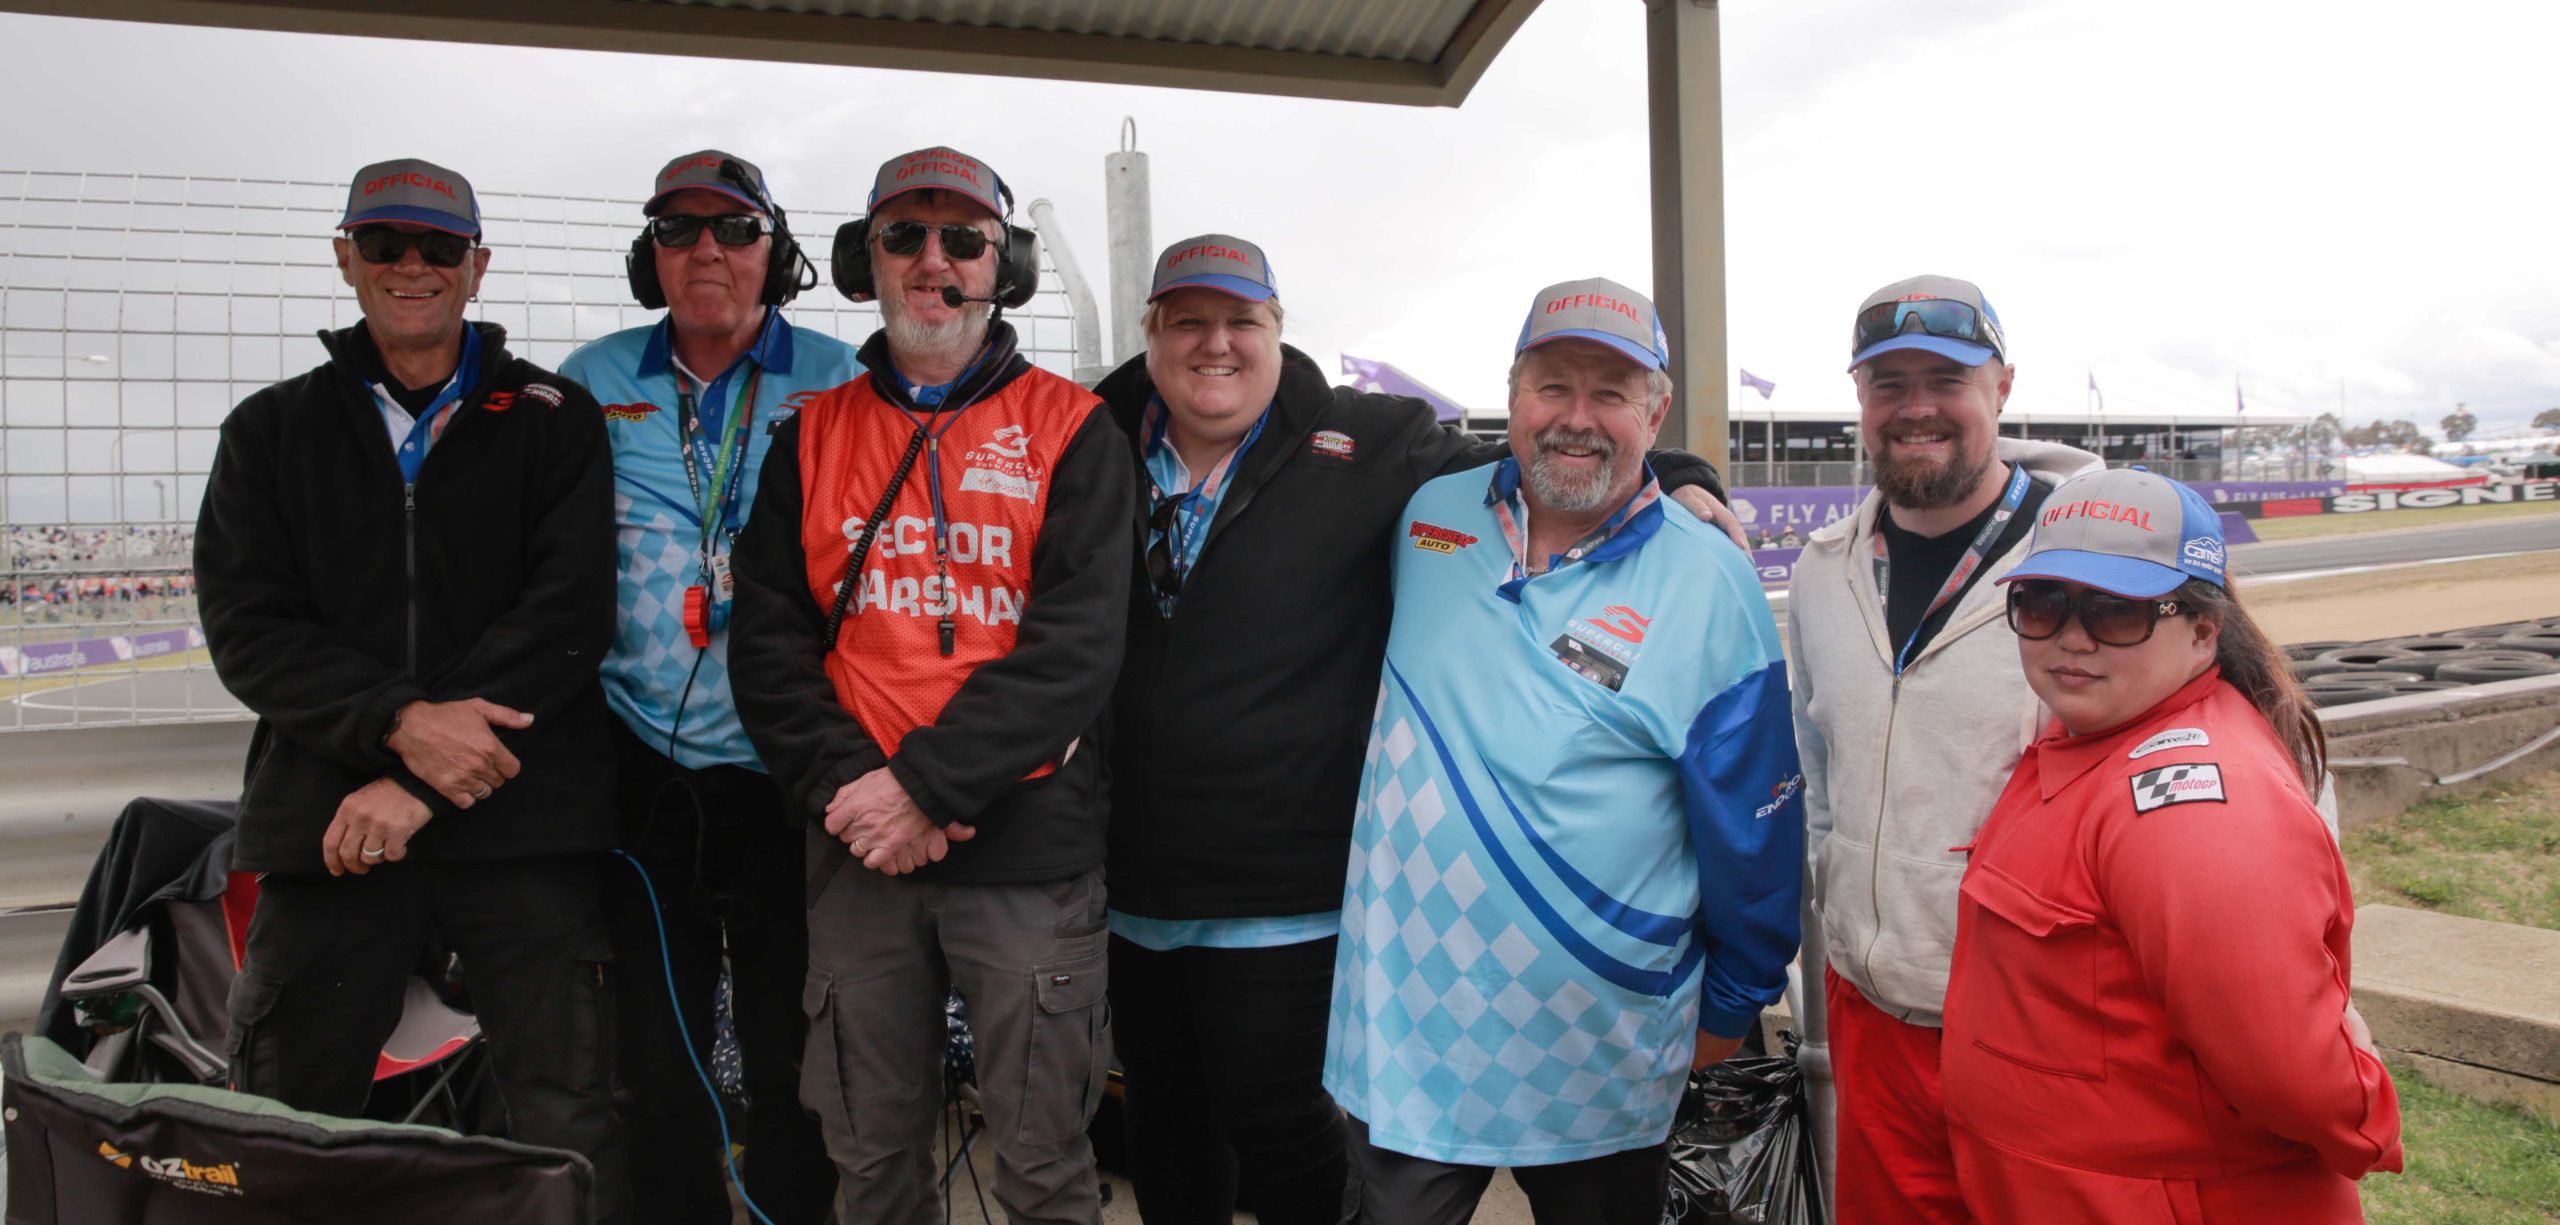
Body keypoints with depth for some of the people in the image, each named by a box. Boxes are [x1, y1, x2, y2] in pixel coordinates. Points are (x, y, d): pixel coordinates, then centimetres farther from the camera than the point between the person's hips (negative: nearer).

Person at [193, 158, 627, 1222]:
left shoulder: (554, 420, 7)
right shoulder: (273, 431, 14)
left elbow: (568, 612, -6)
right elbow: (245, 627, 3)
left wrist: (420, 785, -13)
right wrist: (398, 722, -15)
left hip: (523, 822, -2)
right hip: (326, 819, 2)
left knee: (569, 1131, 1)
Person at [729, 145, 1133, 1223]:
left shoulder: (1072, 430, 0)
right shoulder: (812, 433, 10)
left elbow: (1077, 642, -10)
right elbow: (767, 639, 5)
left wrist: (928, 783, -17)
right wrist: (841, 783, -11)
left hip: (1027, 846, -3)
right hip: (856, 850, 3)